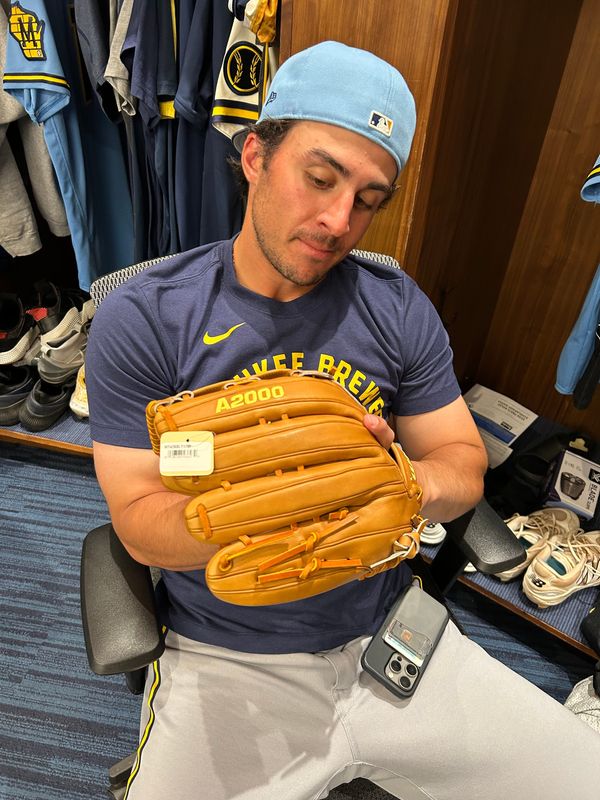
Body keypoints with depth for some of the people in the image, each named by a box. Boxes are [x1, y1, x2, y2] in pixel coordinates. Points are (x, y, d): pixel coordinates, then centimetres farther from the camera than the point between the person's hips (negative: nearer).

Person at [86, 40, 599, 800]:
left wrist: (413, 485, -22)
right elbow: (140, 522, -11)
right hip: (226, 661, -1)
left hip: (388, 636, 3)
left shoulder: (398, 308, -4)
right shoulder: (141, 319, -12)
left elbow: (463, 461, 1)